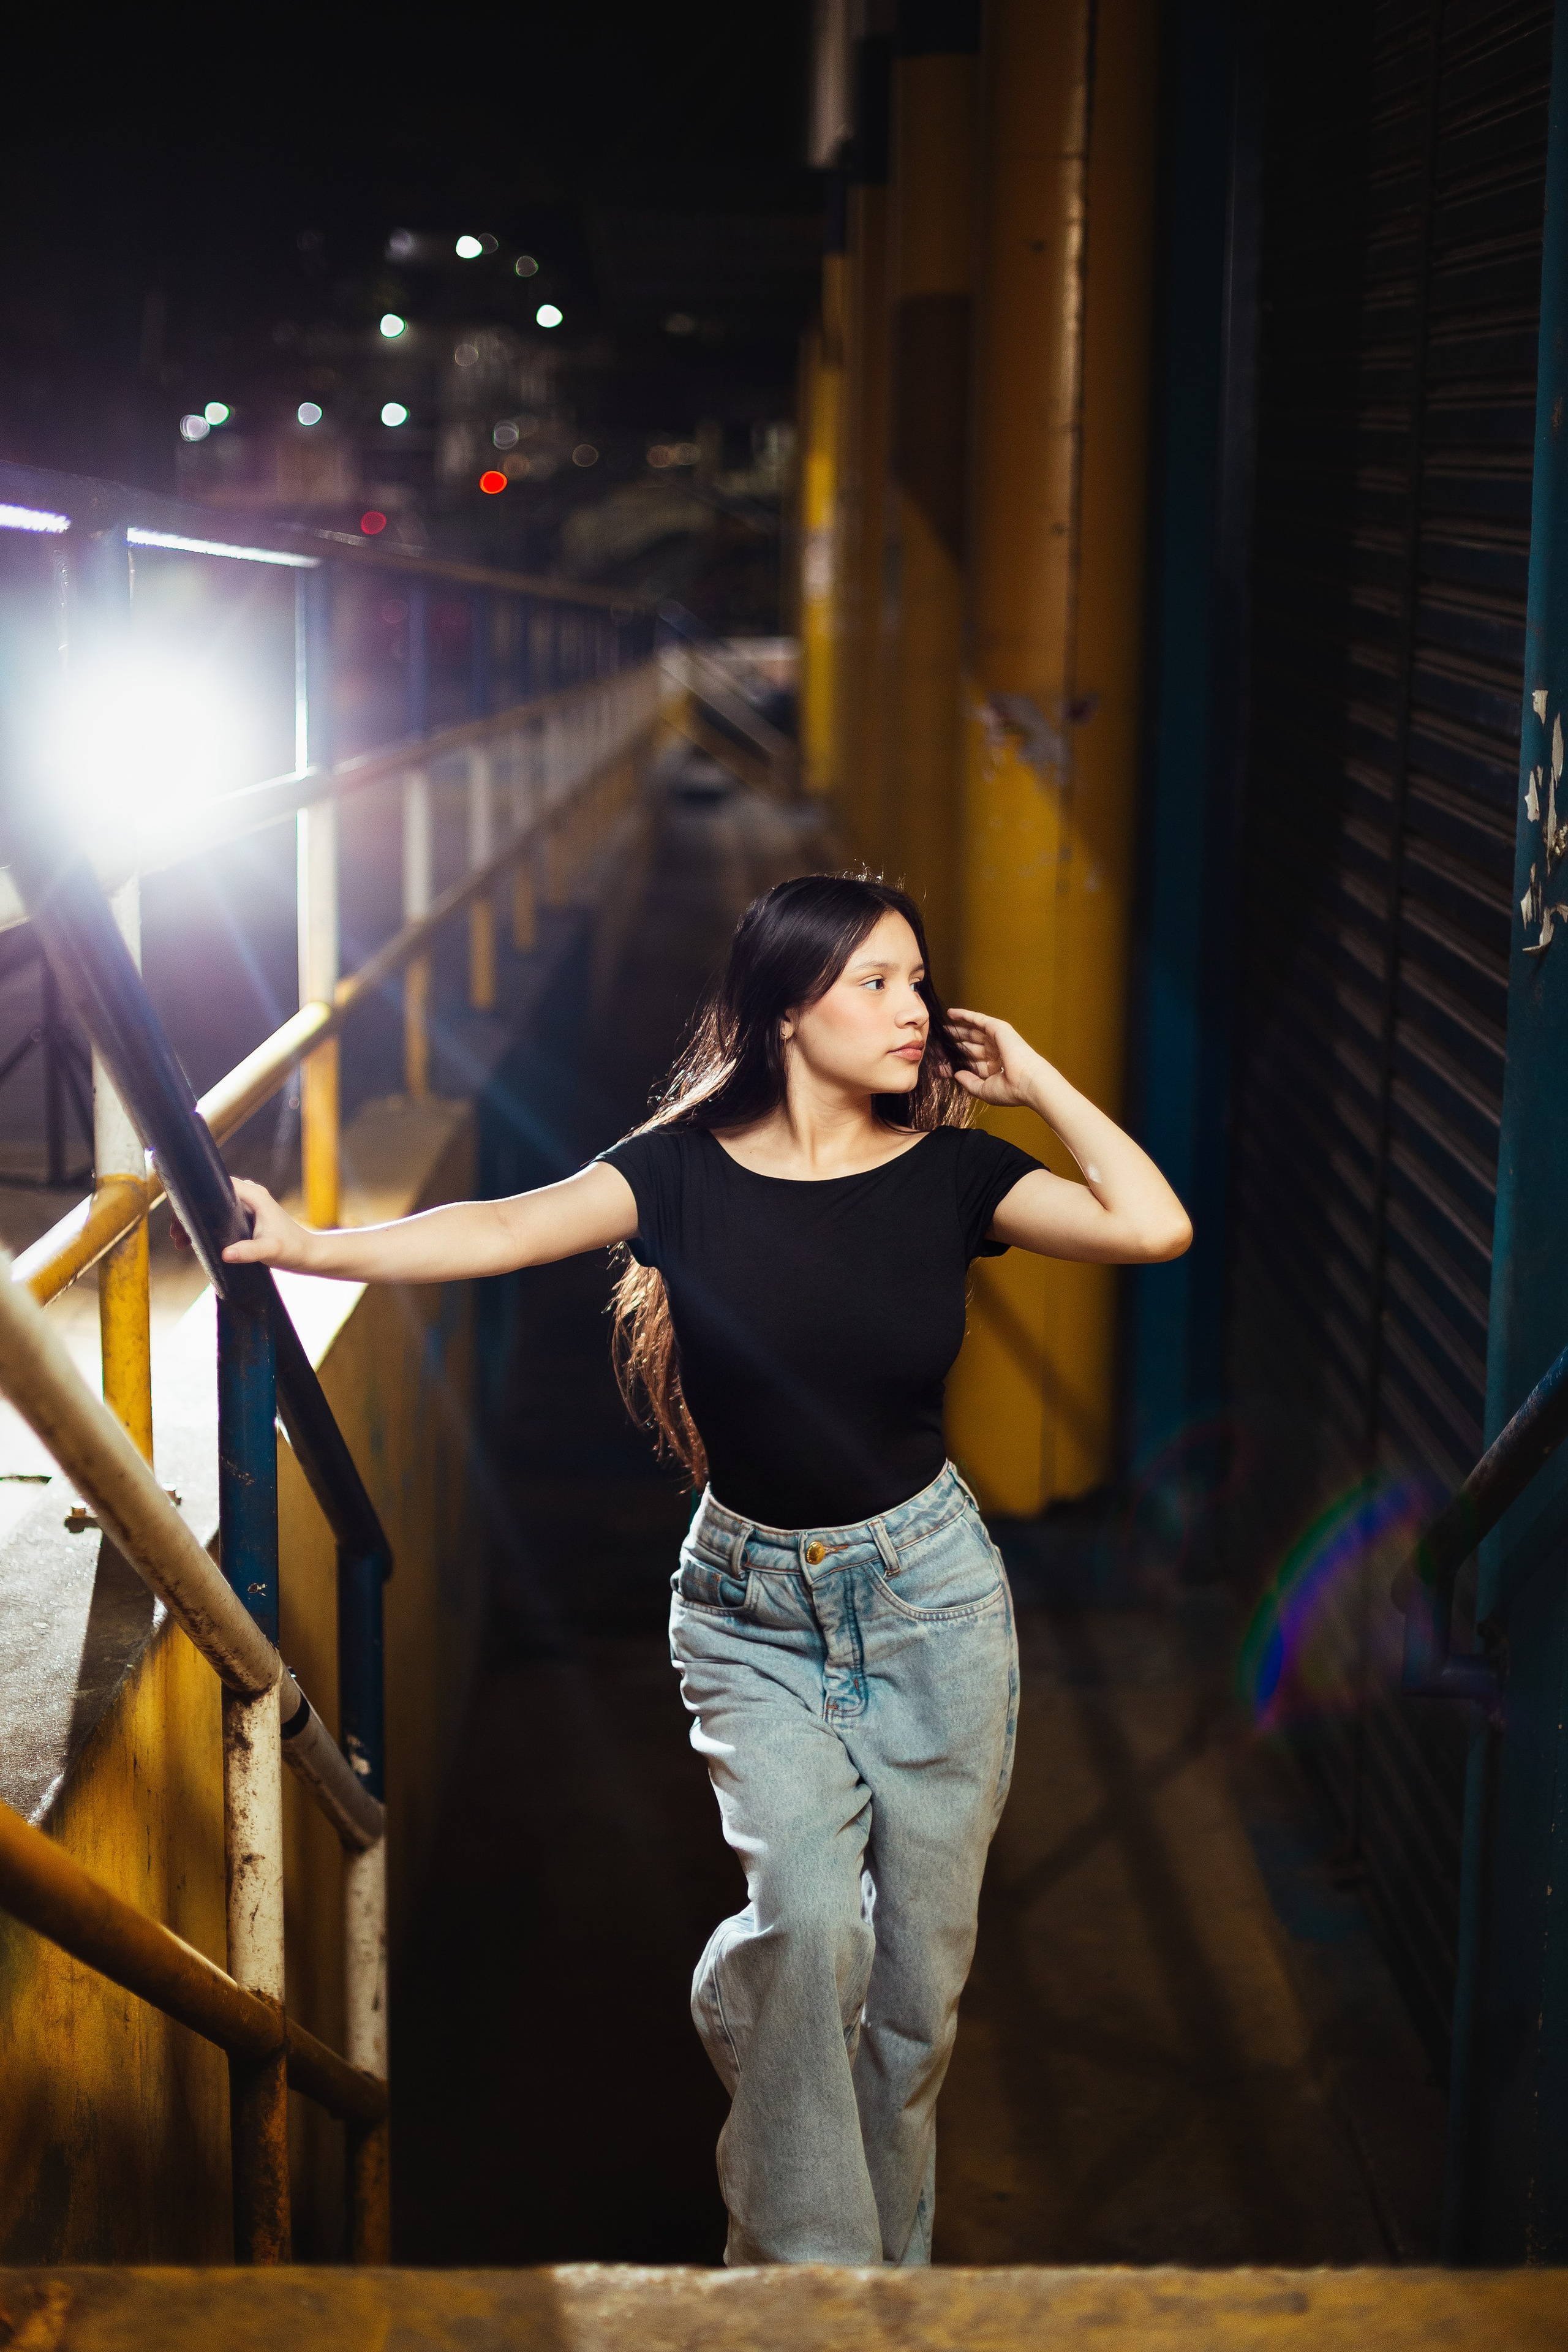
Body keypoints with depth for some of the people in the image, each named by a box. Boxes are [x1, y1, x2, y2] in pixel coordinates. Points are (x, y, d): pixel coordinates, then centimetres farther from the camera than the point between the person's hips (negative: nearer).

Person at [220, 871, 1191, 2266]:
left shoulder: (948, 1170, -5)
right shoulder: (689, 1166, -7)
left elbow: (1155, 1227, -17)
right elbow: (512, 1229, -21)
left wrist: (1034, 1081, -10)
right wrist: (310, 1246, -34)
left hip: (930, 1592, 1)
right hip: (754, 1604, -1)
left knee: (921, 1964, 7)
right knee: (807, 1911, -21)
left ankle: (895, 2255, 31)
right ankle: (803, 2255, 2)